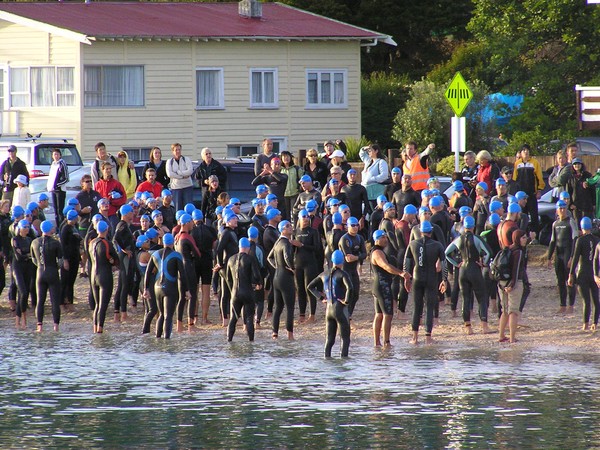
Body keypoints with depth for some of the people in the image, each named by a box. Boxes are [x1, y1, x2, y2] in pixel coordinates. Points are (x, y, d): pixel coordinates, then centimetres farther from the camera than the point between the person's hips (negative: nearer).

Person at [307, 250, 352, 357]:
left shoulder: (325, 274, 7)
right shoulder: (342, 274, -11)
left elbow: (310, 287, 16)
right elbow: (349, 288, -30)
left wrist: (321, 298, 11)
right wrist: (346, 301, -17)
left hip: (329, 310, 6)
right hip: (341, 310, -6)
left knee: (329, 340, 10)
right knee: (345, 339, 1)